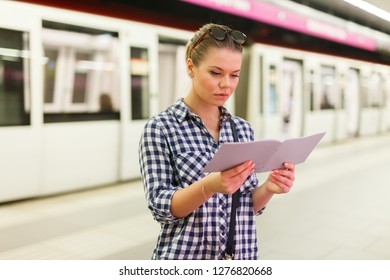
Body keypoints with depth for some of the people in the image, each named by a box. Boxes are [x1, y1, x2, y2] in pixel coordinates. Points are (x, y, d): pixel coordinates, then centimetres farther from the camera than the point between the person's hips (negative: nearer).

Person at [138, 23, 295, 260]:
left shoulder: (243, 129, 2)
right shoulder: (161, 127, -10)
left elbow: (249, 206, 5)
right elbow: (160, 206, -15)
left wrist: (269, 188, -15)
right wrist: (209, 185, -30)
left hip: (242, 256, 4)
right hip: (184, 257, -4)